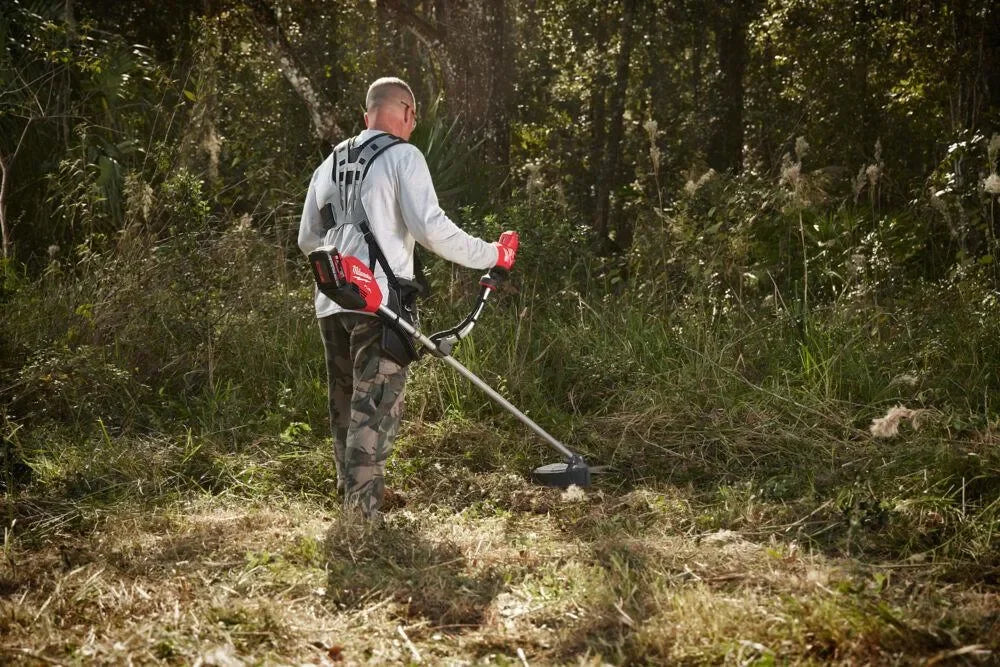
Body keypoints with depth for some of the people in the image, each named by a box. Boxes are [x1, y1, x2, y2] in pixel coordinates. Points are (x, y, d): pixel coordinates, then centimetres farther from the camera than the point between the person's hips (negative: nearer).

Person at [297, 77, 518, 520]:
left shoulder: (330, 164, 18)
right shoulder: (402, 156, -4)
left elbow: (307, 240, 24)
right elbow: (431, 229, -13)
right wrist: (492, 255, -4)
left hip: (331, 303, 7)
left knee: (345, 407, 16)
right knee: (376, 408, -6)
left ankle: (350, 497, 25)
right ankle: (363, 513, -9)